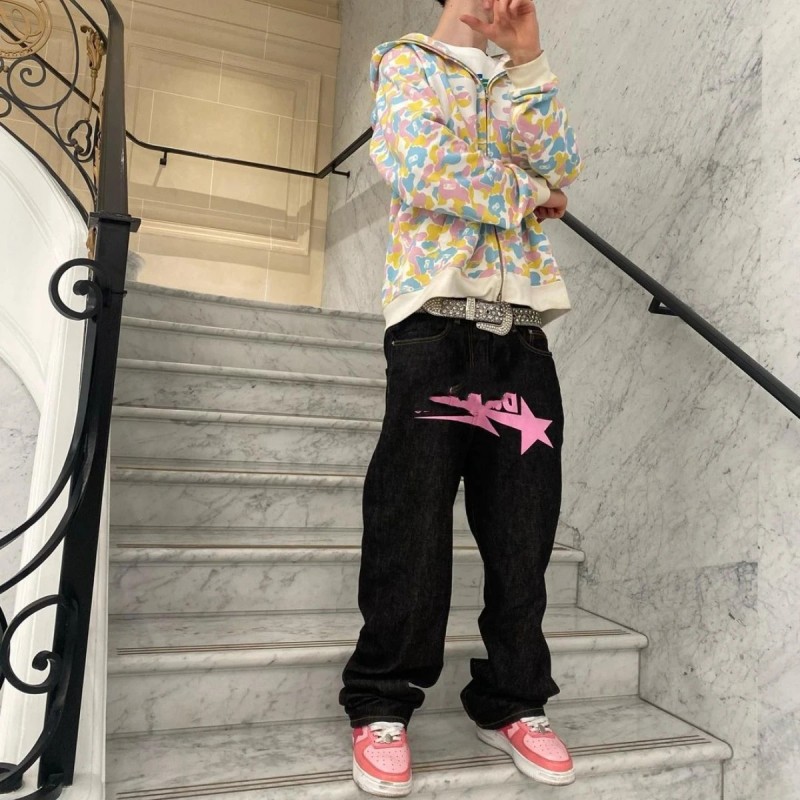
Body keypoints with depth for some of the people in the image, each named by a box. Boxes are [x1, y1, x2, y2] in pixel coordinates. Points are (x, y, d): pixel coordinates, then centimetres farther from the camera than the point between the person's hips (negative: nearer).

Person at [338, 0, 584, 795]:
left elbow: (561, 169, 8)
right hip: (435, 319, -5)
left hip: (522, 329, 5)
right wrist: (524, 193, 3)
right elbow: (424, 168, -8)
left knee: (523, 527, 4)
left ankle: (512, 699, 19)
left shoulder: (520, 85, 27)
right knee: (412, 521, -3)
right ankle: (381, 702, 13)